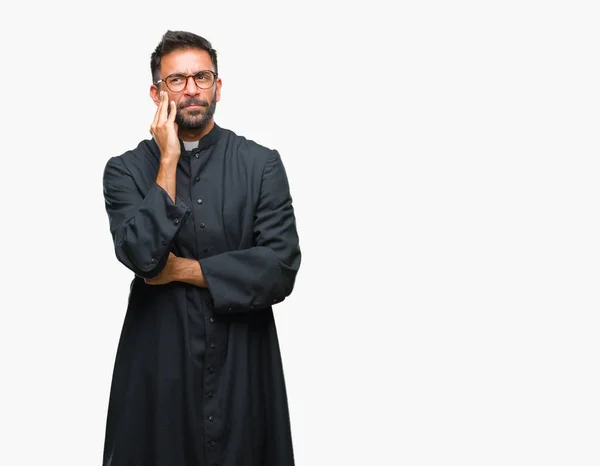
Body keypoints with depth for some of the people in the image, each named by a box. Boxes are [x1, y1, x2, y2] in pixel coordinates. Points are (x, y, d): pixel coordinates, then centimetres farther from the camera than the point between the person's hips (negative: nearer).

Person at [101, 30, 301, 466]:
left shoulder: (262, 164, -3)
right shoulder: (126, 169, -1)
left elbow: (281, 269, -11)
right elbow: (143, 256, -16)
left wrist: (181, 269, -11)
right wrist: (168, 162, -14)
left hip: (244, 363, 0)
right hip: (158, 364, 0)